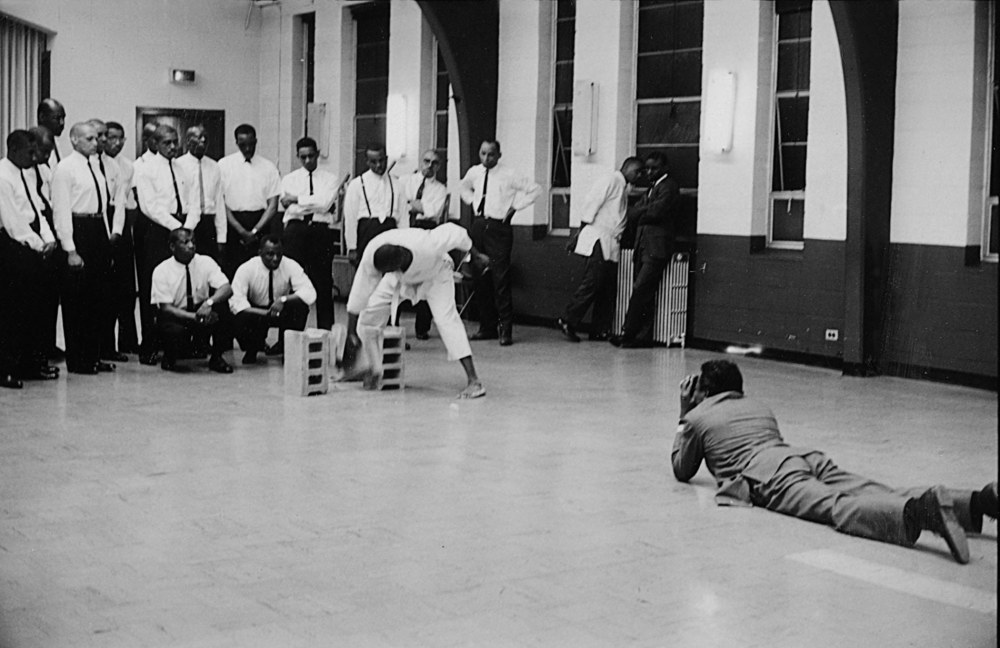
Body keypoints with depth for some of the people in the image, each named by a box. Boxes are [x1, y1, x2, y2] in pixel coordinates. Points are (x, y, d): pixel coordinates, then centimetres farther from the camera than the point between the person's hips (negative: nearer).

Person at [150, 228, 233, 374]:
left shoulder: (205, 262, -8)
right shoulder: (161, 271, -12)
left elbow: (227, 289, -19)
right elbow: (166, 308, -17)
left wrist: (209, 302, -40)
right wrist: (195, 317, -33)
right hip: (175, 318, -2)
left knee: (220, 302, -27)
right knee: (176, 332, -37)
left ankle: (216, 357, -13)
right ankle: (169, 359, 3)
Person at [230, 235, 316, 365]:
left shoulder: (291, 266, -18)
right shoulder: (246, 269, -20)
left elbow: (310, 293, -26)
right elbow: (235, 302, -27)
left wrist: (283, 300, -41)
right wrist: (265, 314, -38)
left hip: (282, 311, 1)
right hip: (256, 312, -1)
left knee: (300, 306, -32)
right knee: (241, 320, -36)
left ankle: (286, 347, -6)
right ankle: (252, 350, 2)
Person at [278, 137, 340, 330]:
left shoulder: (330, 179, 9)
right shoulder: (289, 179, 11)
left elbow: (324, 203, -8)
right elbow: (290, 208, -2)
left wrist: (297, 199, -6)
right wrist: (315, 205, -8)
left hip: (321, 232, 0)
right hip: (295, 229, 0)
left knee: (323, 283, 2)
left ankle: (325, 330, 9)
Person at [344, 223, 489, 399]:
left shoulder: (428, 246, -46)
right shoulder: (371, 256, -35)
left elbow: (455, 232, -26)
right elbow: (358, 296, -25)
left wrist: (475, 255, -8)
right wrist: (351, 333, -20)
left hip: (435, 271, -4)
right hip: (400, 277, 4)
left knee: (446, 317, -22)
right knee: (371, 309, -8)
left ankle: (473, 381, -24)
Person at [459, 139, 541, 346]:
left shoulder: (509, 176, -9)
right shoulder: (473, 173, 8)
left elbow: (535, 189, -7)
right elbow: (464, 187, 30)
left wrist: (515, 206, -7)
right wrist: (473, 201, 13)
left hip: (498, 227, -6)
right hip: (478, 226, 6)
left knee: (500, 279, -10)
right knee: (481, 280, 8)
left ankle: (505, 329, -6)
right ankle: (487, 327, 17)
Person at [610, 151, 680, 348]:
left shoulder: (669, 187, -5)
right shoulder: (652, 188, 24)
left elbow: (656, 212, -18)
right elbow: (631, 214, 15)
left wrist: (639, 214, 0)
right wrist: (646, 210, -3)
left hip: (656, 249, -9)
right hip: (643, 247, 9)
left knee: (640, 291, -11)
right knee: (644, 295, 6)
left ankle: (628, 333, -8)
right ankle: (643, 337, 8)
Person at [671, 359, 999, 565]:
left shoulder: (698, 417, 23)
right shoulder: (759, 407, 40)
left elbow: (682, 470, 35)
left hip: (766, 475, -6)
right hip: (806, 455, 6)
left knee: (837, 509, -31)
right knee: (881, 497, -12)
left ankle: (920, 512, -61)